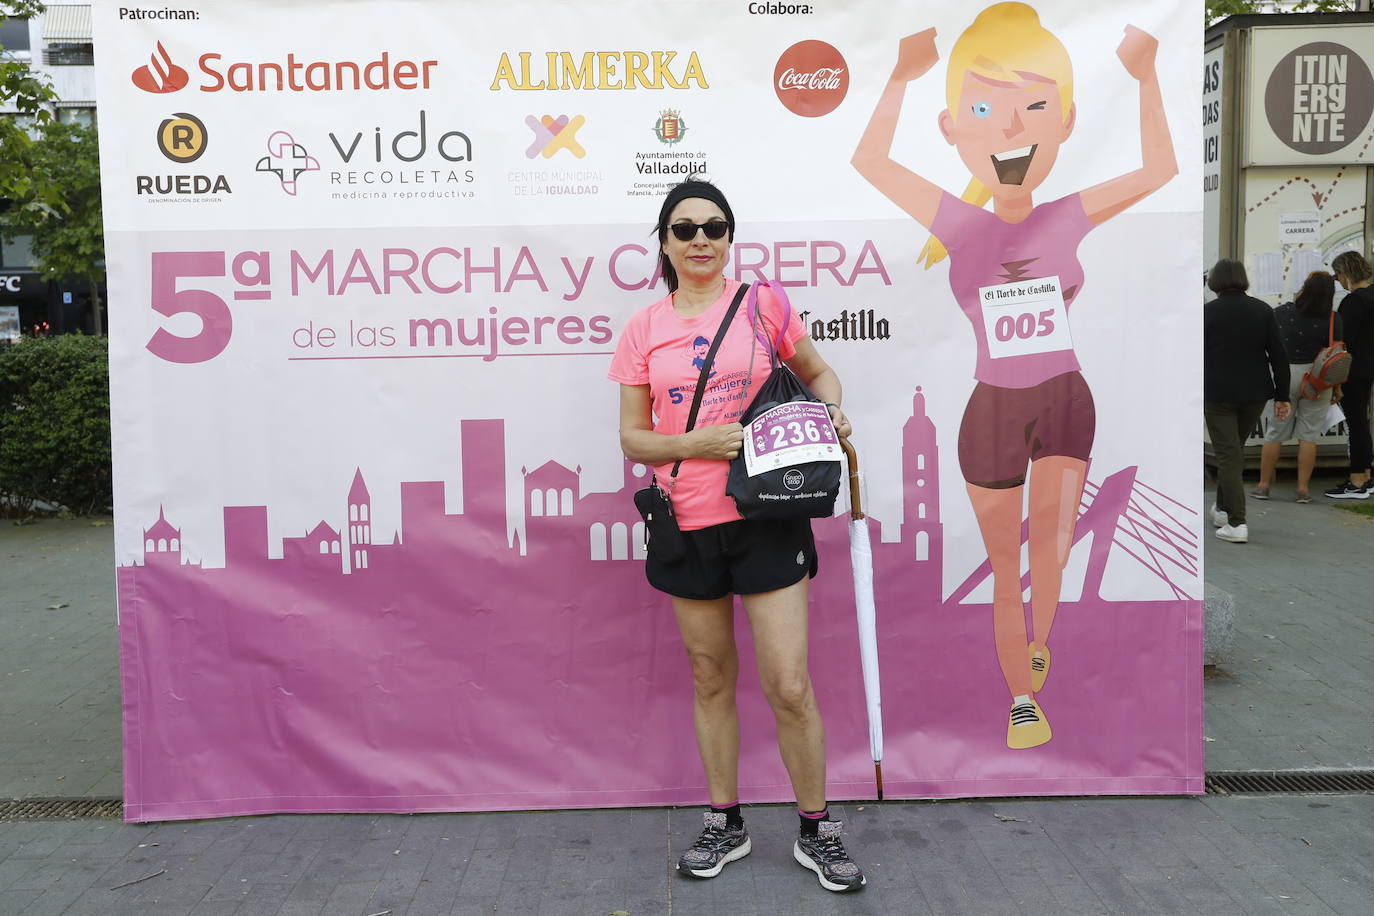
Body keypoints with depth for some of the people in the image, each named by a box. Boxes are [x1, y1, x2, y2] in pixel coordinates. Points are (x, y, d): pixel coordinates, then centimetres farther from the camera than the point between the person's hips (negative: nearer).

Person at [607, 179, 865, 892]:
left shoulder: (762, 304, 1)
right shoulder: (644, 330, 4)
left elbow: (818, 373, 15)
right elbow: (633, 437, 4)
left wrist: (831, 410, -7)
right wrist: (699, 443, -13)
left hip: (767, 518, -1)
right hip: (687, 524, 2)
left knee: (790, 689, -1)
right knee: (711, 681, 14)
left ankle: (816, 832, 20)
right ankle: (725, 825, 31)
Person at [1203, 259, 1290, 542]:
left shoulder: (1206, 312, -8)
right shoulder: (1263, 310, 2)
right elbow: (1278, 356, 1)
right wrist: (1282, 396, 4)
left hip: (1218, 395, -4)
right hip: (1255, 393, 4)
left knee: (1227, 455, -1)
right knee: (1235, 451, 20)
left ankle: (1237, 523, -8)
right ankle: (1222, 508, 33)